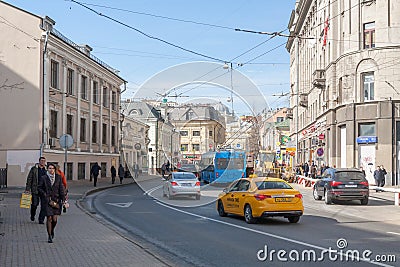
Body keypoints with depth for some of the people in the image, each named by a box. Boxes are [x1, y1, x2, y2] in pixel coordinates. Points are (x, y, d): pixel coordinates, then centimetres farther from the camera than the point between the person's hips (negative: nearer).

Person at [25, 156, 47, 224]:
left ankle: (41, 219, 6)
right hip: (35, 190, -2)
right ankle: (32, 215, 29)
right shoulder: (34, 169, 2)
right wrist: (27, 189, -4)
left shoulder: (46, 170, 9)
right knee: (34, 204, 1)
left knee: (44, 205, -2)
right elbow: (29, 179, 2)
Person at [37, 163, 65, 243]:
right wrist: (45, 196, -5)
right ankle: (49, 236, 7)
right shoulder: (43, 178, -1)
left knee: (55, 219, -3)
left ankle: (52, 230, 28)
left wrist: (63, 200, -1)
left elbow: (61, 189, 4)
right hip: (48, 200, -1)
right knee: (49, 218, -4)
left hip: (56, 200, 1)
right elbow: (39, 188, 5)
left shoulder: (58, 177, 4)